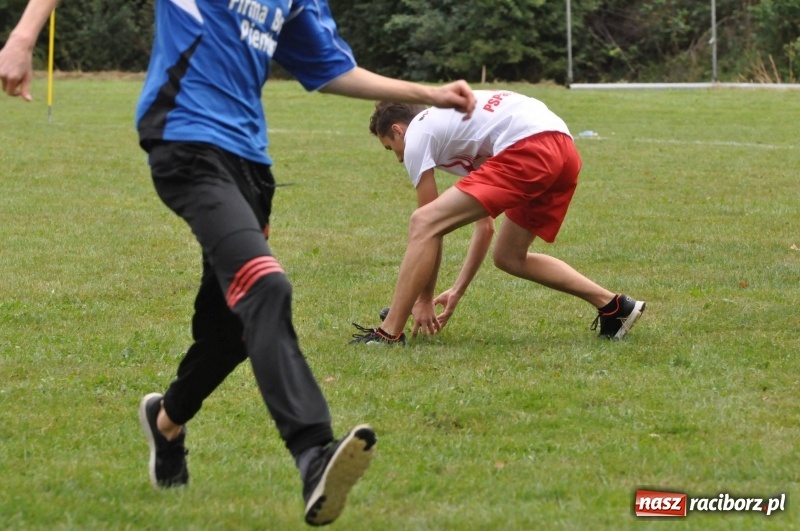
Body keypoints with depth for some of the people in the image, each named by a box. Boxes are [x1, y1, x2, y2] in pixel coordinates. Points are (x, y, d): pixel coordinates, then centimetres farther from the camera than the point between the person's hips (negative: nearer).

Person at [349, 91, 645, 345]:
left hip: (529, 150, -9)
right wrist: (458, 290, 38)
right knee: (509, 257, 24)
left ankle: (389, 333, -10)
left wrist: (424, 300, 18)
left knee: (423, 223, -6)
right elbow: (484, 223, 36)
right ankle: (615, 307, 24)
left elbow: (428, 229, 10)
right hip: (565, 152, 9)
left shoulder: (416, 135, 11)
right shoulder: (451, 122, 36)